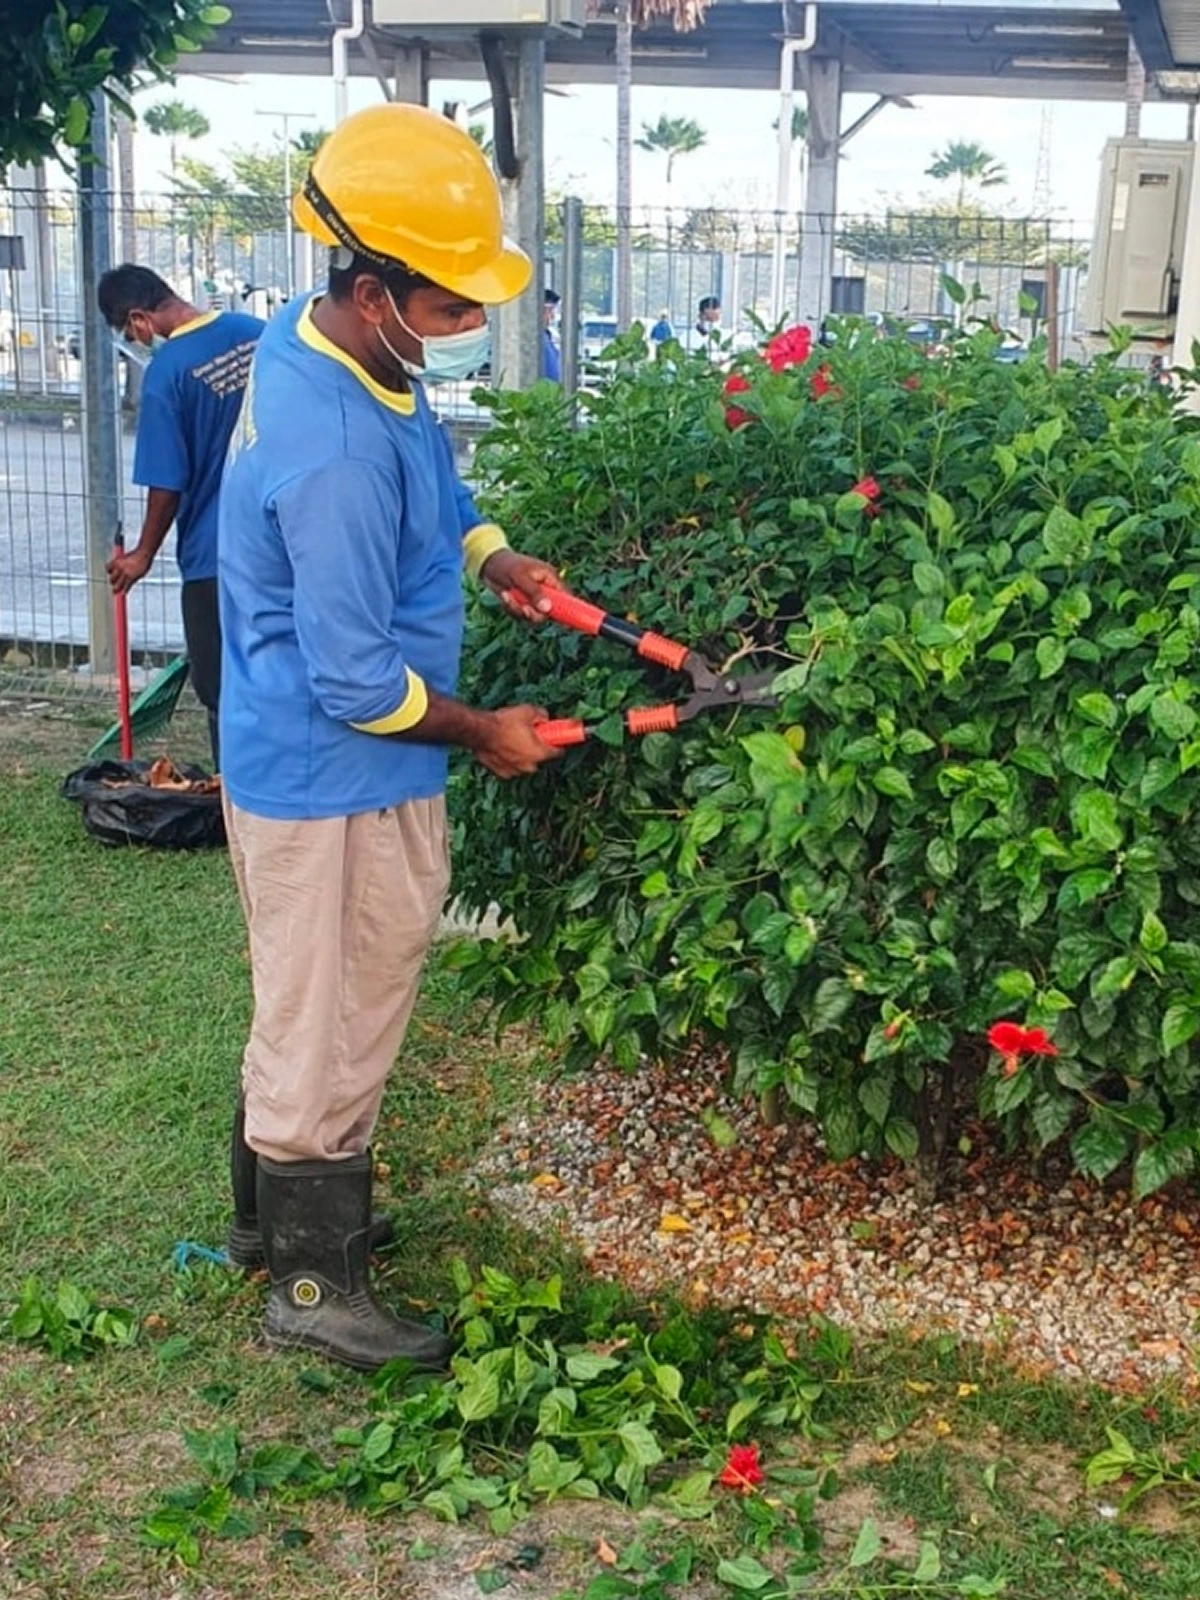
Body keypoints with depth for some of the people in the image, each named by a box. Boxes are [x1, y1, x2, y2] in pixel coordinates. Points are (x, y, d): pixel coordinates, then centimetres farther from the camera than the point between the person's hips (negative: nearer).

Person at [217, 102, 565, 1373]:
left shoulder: (317, 345, 1)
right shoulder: (336, 454, -31)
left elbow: (426, 489, 19)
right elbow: (357, 684, -26)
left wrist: (489, 554, 1)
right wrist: (482, 734, -11)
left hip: (290, 766, 10)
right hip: (338, 787, -10)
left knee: (302, 1012, 24)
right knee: (333, 1030, 5)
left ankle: (278, 1212, 42)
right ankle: (316, 1288, 22)